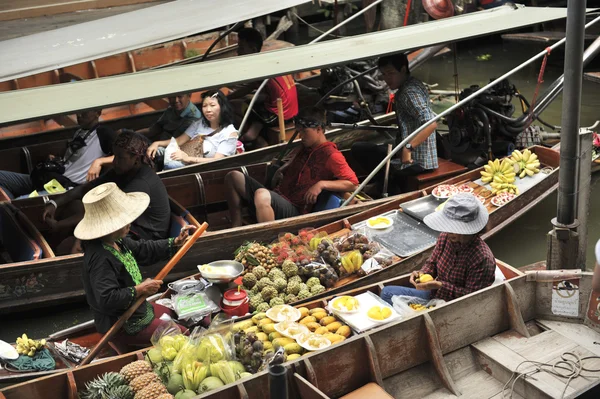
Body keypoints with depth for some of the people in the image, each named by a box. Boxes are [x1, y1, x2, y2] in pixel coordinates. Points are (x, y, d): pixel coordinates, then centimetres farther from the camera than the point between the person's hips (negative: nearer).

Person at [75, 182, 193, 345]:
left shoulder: (116, 241, 0)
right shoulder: (101, 259, -32)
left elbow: (143, 250, 14)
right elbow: (107, 299, -37)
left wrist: (175, 242, 6)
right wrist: (139, 290, -30)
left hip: (138, 308, 10)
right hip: (124, 327, -10)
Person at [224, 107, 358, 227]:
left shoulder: (331, 155, -9)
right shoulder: (306, 148, 20)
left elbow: (353, 184, -16)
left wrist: (321, 184, -24)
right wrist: (281, 170, 22)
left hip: (295, 209, -10)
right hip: (276, 196, 10)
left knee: (261, 195, -40)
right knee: (234, 177, 4)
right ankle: (237, 228, -4)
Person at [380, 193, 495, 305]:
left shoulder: (483, 259, -26)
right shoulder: (445, 237, -7)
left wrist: (440, 286, -28)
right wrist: (422, 273, -12)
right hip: (434, 295, 8)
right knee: (387, 292, 1)